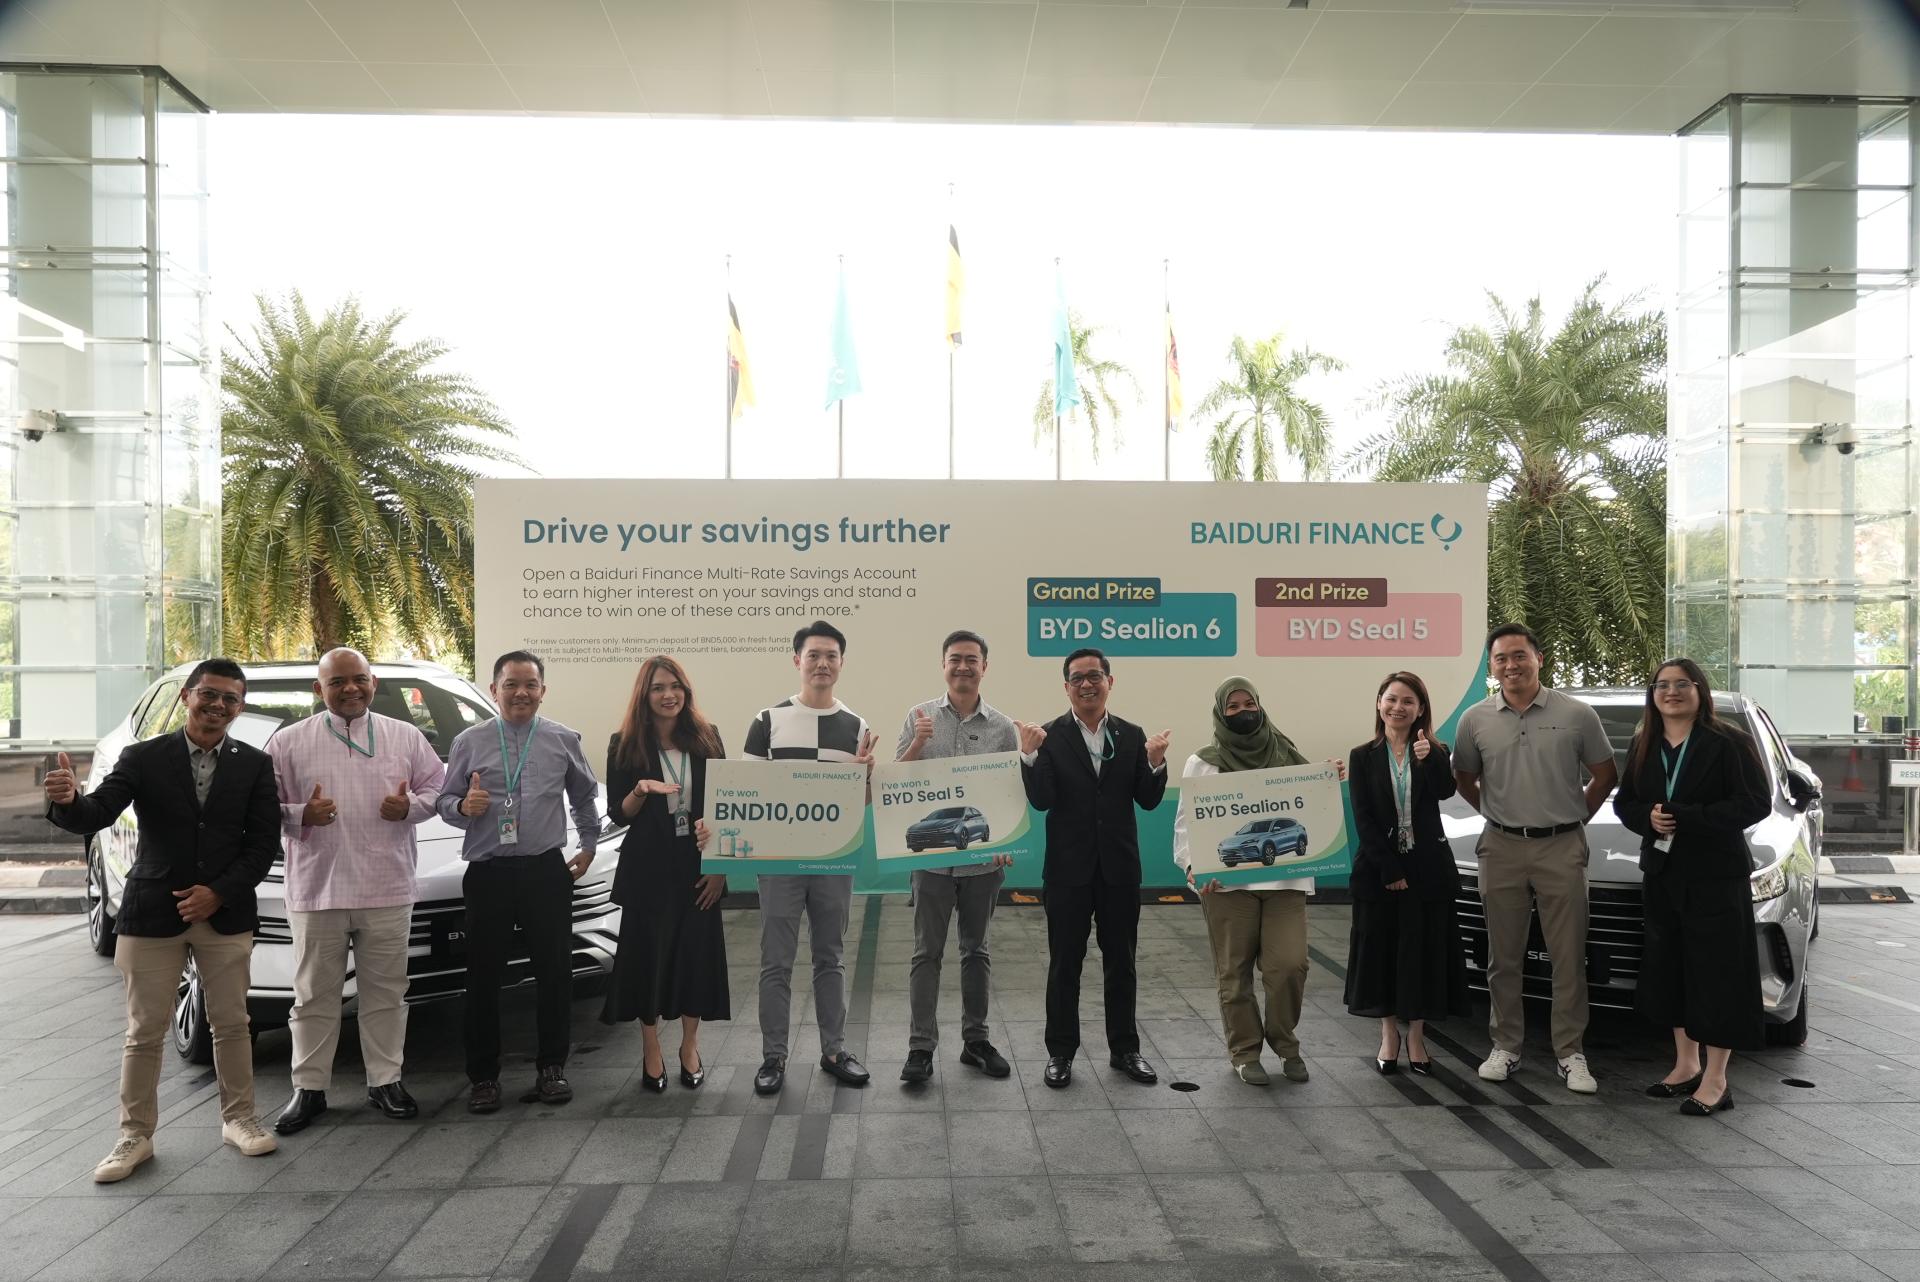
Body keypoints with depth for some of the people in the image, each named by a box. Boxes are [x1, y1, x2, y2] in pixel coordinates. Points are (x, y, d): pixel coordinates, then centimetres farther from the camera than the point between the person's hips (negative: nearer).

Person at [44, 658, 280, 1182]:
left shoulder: (254, 764, 2)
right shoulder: (144, 758, -2)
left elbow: (264, 841, 0)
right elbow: (96, 816, -12)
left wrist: (219, 893, -11)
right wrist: (68, 800, -35)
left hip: (225, 914, 1)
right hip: (152, 915, -1)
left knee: (231, 1024, 9)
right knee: (145, 1033, 5)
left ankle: (238, 1119, 25)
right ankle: (135, 1137, 20)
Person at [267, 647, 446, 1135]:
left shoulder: (405, 737, 7)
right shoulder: (290, 743, 3)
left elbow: (437, 786, 12)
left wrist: (411, 806, -8)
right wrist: (299, 815, -15)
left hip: (387, 889, 1)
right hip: (316, 889, -1)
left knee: (385, 990, 8)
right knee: (315, 994, 7)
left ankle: (385, 1081, 20)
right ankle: (309, 1088, 20)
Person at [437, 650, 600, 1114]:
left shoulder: (563, 740, 7)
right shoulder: (469, 742, 5)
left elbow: (583, 796, 20)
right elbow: (444, 802, 7)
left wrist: (588, 845, 20)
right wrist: (463, 806, -14)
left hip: (547, 871, 1)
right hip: (487, 873, 0)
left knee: (555, 973, 4)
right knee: (483, 977, 3)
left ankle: (551, 1068, 18)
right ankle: (483, 1077, 14)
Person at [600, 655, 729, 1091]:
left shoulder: (706, 738, 3)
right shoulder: (625, 744, -1)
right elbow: (618, 814, 0)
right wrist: (640, 790, -21)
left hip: (698, 863, 2)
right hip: (648, 868, -1)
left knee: (698, 953, 4)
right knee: (649, 954, 4)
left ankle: (690, 1046, 22)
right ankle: (651, 1049, 20)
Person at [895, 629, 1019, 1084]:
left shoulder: (1003, 727, 2)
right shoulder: (920, 717, 1)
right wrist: (918, 743, -17)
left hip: (984, 858, 1)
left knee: (976, 950, 12)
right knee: (927, 952, 2)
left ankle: (975, 1040, 23)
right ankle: (921, 1047, 7)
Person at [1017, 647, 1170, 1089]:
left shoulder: (1132, 736, 2)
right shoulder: (1049, 737, -6)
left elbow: (1148, 801, 0)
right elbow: (1041, 800, -14)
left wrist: (1155, 763, -18)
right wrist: (1030, 756, -29)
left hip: (1119, 868, 3)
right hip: (1068, 869, -2)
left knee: (1121, 962, 13)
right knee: (1064, 964, 8)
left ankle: (1124, 1048, 28)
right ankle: (1060, 1052, 21)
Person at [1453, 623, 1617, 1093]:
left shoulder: (1576, 714, -3)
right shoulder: (1476, 719, 2)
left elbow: (1604, 774, 8)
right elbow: (1464, 779, 15)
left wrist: (1576, 815, 5)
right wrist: (1496, 813, 8)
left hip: (1562, 848, -1)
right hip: (1502, 848, 2)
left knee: (1568, 957, 3)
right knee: (1503, 957, 8)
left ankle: (1570, 1053, 12)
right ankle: (1505, 1046, 19)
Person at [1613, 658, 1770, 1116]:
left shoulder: (1728, 744, -8)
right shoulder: (1643, 746, 10)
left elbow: (1756, 803, -15)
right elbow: (1624, 802, 13)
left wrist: (1685, 817, -22)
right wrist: (1648, 818, -10)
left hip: (1716, 876, -6)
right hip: (1662, 874, 6)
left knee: (1716, 973, -2)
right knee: (1671, 971, 12)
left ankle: (1715, 1079, 6)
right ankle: (1686, 1065, 26)